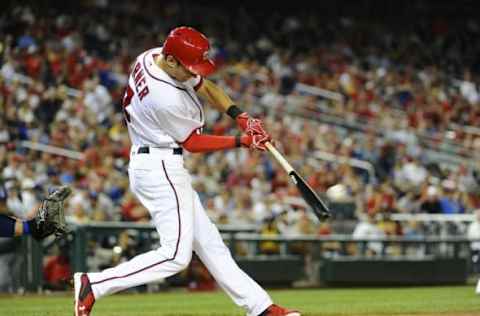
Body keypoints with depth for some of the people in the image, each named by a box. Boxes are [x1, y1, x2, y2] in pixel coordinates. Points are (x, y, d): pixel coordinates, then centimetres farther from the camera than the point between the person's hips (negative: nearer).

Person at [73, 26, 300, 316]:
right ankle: (94, 284, -11)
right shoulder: (166, 99, -27)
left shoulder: (152, 56, 0)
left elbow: (206, 87, 12)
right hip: (160, 169, -10)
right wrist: (243, 141, -8)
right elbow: (193, 142, -12)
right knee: (176, 255, -13)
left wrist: (241, 117, 0)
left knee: (209, 243, 10)